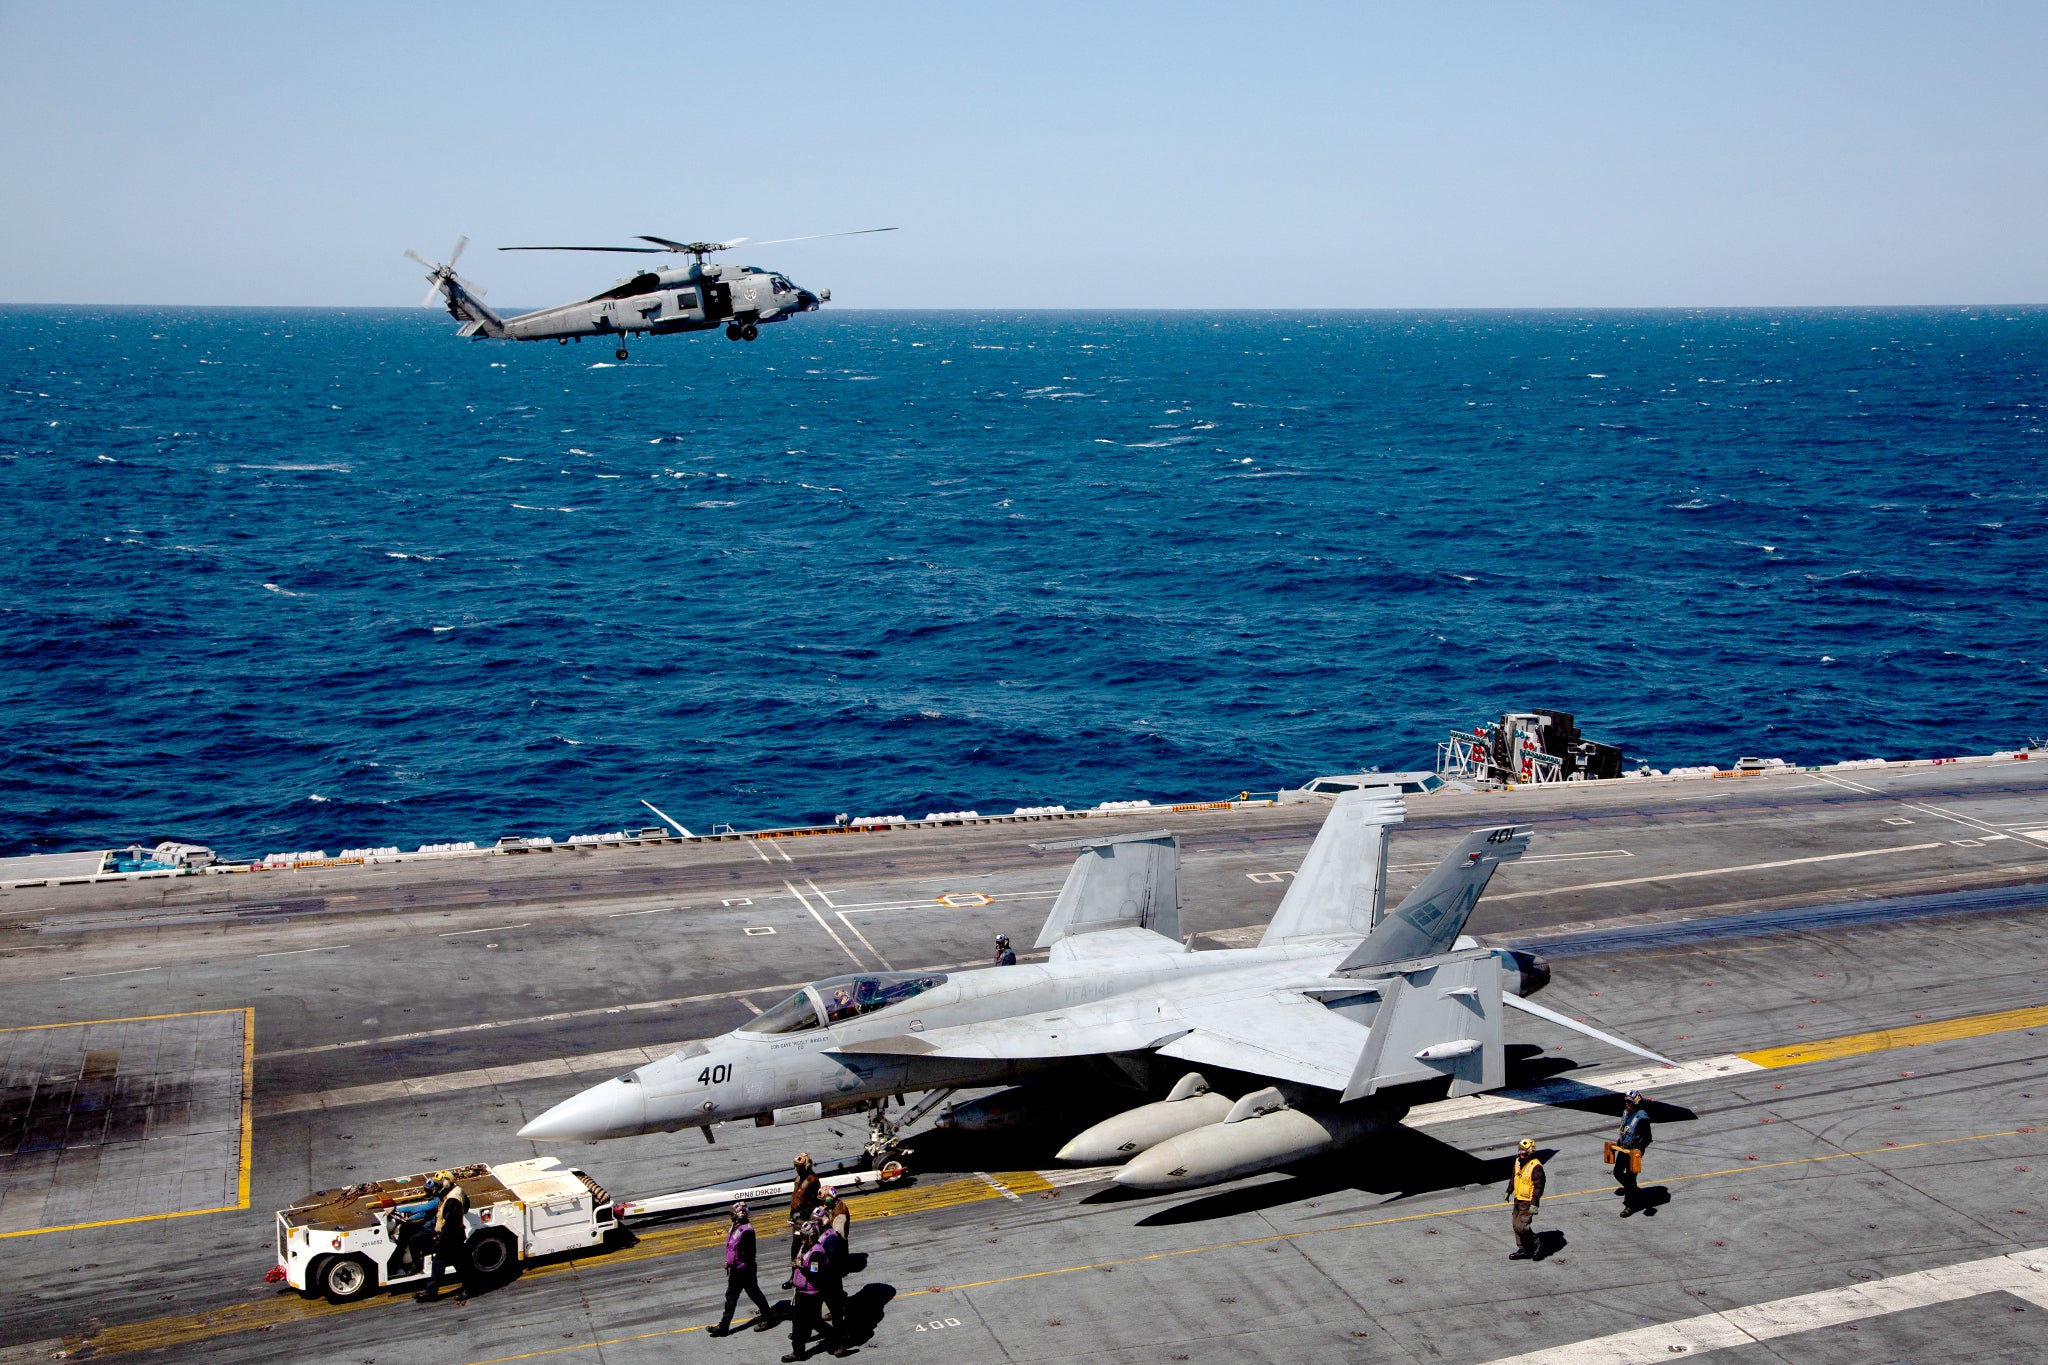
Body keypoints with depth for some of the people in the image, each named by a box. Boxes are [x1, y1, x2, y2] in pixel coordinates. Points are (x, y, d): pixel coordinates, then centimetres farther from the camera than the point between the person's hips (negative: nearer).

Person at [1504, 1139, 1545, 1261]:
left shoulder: (1536, 1166, -21)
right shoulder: (1518, 1161, 5)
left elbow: (1538, 1186, -21)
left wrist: (1534, 1204, -24)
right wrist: (1509, 1191, 26)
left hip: (1528, 1202, -9)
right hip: (1518, 1199, 9)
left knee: (1521, 1226, -12)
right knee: (1516, 1224, 13)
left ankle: (1534, 1243, 12)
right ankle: (1522, 1250, 26)